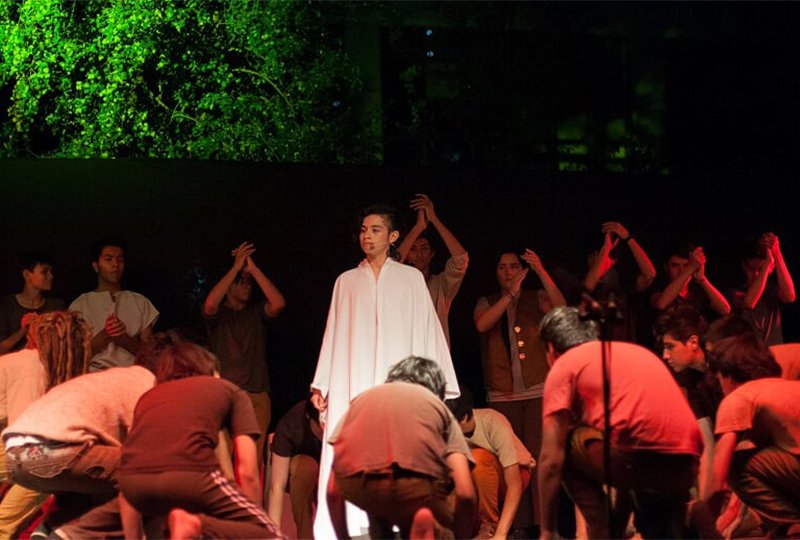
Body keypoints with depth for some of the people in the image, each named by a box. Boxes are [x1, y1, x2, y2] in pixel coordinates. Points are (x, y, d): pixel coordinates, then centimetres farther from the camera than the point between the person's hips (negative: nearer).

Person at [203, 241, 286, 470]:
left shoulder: (256, 312, 14)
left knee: (253, 463, -3)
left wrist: (253, 268, -5)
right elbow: (210, 304, -16)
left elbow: (278, 304, -6)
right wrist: (236, 266, -11)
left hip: (257, 396, 3)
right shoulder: (218, 314, 8)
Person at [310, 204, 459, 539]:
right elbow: (334, 335, 15)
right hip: (352, 386, 2)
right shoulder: (347, 281, 16)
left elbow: (427, 332, 7)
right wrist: (321, 385, 8)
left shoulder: (411, 278, 11)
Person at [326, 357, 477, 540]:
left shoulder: (362, 399, 33)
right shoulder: (438, 406, 28)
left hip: (357, 484, 3)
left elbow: (333, 490, 26)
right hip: (416, 482, -3)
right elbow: (464, 493, 13)